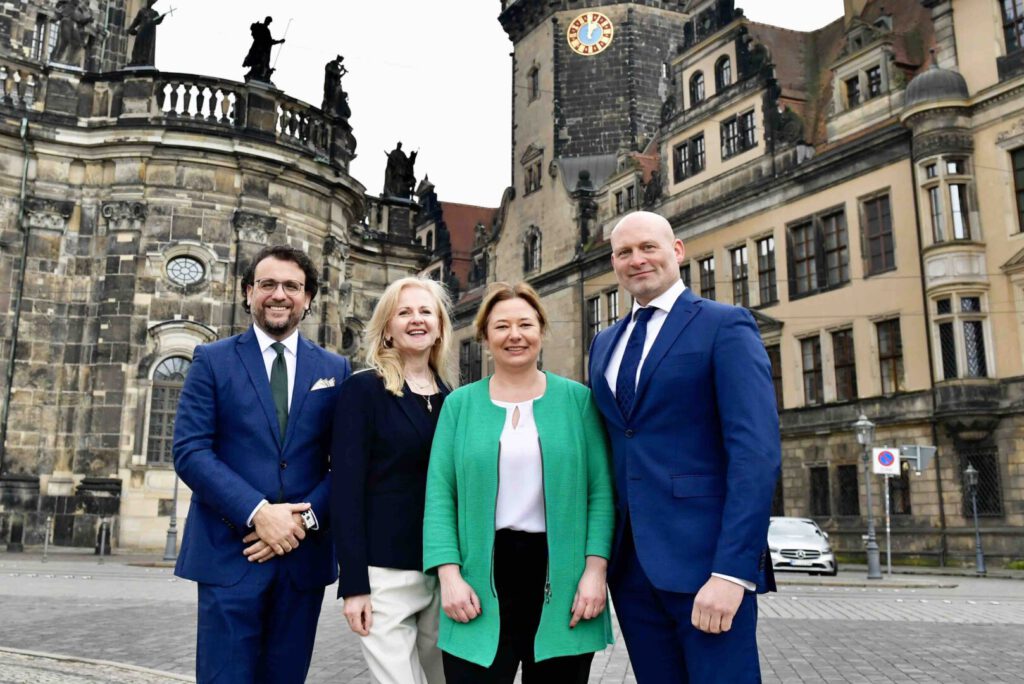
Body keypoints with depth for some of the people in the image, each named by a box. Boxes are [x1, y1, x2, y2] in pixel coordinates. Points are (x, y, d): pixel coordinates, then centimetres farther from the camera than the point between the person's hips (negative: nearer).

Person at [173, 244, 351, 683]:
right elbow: (190, 451, -7)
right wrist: (259, 512, -16)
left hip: (304, 555, 3)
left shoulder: (334, 369, 9)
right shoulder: (212, 360, 3)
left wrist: (306, 519, -11)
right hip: (230, 553, -2)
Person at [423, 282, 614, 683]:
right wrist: (449, 574, -9)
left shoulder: (576, 398, 3)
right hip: (482, 580, 0)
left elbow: (602, 491, -1)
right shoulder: (460, 403, 5)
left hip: (561, 577, 0)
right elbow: (440, 494, 1)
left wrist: (596, 569, -10)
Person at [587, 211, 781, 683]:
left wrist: (731, 570, -21)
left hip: (704, 556, -6)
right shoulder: (604, 343, 16)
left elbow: (756, 453, -13)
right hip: (630, 562, 6)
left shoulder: (725, 325, -4)